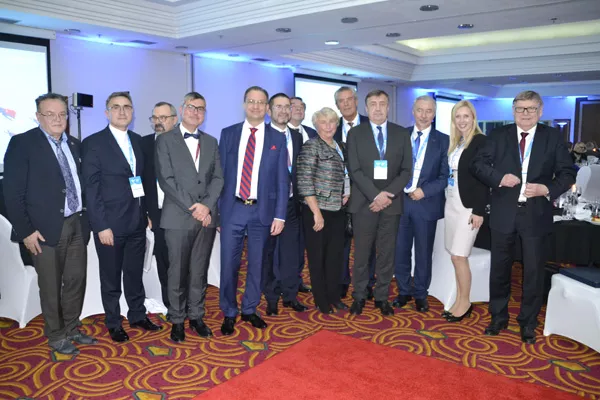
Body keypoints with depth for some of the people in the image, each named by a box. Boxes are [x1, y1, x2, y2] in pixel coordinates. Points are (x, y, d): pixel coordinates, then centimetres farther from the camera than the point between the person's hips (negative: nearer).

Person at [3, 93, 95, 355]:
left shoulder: (74, 145, 9)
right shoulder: (22, 143, -8)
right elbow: (12, 193, -11)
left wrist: (85, 218, 4)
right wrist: (26, 231, -14)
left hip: (76, 224, 5)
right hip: (46, 228, -5)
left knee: (77, 280, 14)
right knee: (51, 286, 8)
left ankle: (71, 328, 33)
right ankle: (56, 336, 26)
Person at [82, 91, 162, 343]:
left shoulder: (137, 140, 9)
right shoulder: (93, 143, -8)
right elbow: (91, 188, -11)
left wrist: (146, 213, 7)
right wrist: (101, 226, -15)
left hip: (137, 222, 5)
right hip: (110, 223, -4)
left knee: (135, 274, 17)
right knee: (111, 279, 11)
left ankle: (138, 315, 34)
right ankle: (114, 324, 27)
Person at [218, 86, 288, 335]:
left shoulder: (277, 139, 3)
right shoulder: (228, 134, 4)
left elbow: (282, 180, 1)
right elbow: (219, 173, 4)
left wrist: (279, 215, -4)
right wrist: (216, 208, -1)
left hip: (262, 211, 0)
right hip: (232, 209, 0)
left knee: (256, 263, 10)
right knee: (229, 263, 3)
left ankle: (249, 310, 28)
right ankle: (229, 313, 21)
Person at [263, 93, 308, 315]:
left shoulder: (297, 137, 10)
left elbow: (299, 169, 13)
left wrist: (299, 196, 6)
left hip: (291, 202, 4)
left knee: (291, 251, 9)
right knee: (268, 252, 7)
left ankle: (290, 295, 22)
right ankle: (271, 298, 20)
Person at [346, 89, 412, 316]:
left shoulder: (402, 134, 8)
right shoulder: (355, 134, 3)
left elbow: (406, 170, 4)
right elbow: (355, 170, -4)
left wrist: (389, 194, -11)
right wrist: (376, 195, -14)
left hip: (391, 202, 2)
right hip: (364, 202, -1)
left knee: (386, 253, 7)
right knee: (361, 253, 5)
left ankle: (382, 297, 19)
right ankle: (359, 297, 18)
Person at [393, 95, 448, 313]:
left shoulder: (443, 140, 0)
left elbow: (445, 176, -4)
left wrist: (424, 191, -16)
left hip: (426, 203, -2)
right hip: (400, 200, 2)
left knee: (423, 253, 10)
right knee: (400, 251, 9)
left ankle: (420, 294, 25)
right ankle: (404, 291, 26)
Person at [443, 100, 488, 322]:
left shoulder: (481, 141, -9)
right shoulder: (455, 142, 12)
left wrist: (479, 210, -18)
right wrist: (447, 200, 9)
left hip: (468, 205, -7)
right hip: (451, 202, 7)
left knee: (459, 256, -5)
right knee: (455, 256, 10)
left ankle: (465, 302, 12)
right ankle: (459, 300, 21)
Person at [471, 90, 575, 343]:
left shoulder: (553, 137, 2)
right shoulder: (499, 135, 3)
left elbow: (567, 173, 1)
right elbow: (477, 164, 1)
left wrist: (547, 189, -17)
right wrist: (499, 177, -15)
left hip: (536, 214, -1)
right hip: (504, 213, 1)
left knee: (533, 271, 7)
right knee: (500, 268, 12)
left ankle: (528, 324, 25)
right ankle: (499, 318, 30)